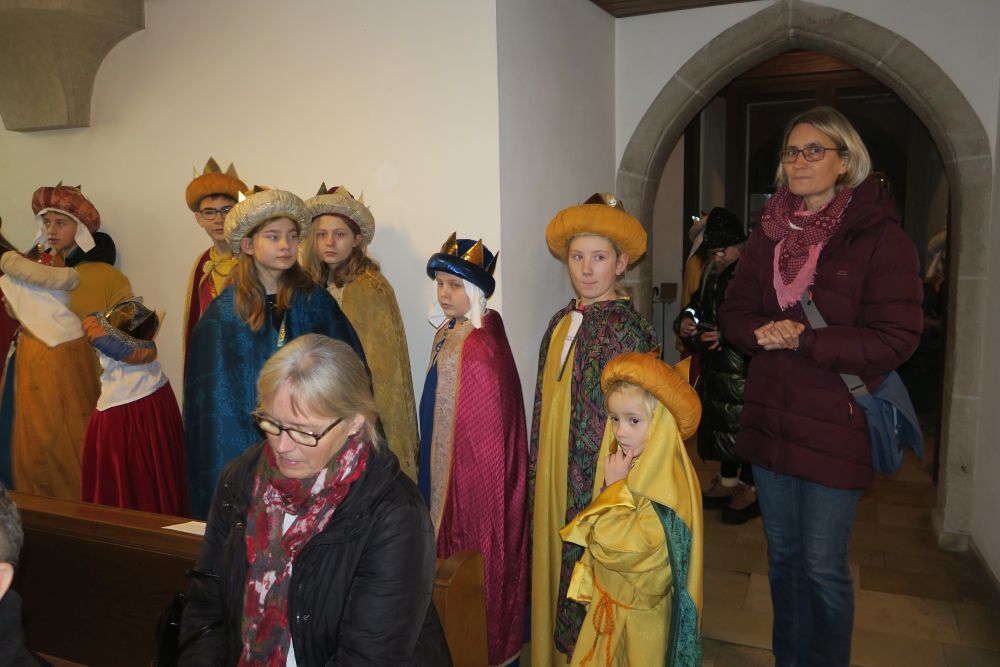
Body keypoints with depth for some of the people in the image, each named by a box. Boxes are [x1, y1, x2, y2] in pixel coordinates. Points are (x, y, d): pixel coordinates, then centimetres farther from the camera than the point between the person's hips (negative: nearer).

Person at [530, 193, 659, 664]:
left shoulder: (625, 329, -15)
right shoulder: (561, 322, 7)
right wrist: (538, 474, 13)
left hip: (597, 482, -7)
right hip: (554, 478, 7)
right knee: (553, 565, 18)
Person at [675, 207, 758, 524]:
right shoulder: (713, 274, 12)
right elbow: (697, 305, 21)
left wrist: (726, 336, -24)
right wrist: (686, 321, 0)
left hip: (745, 366, -8)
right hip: (716, 366, 8)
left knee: (745, 423, -1)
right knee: (720, 420, 16)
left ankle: (751, 488, 16)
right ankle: (728, 480, 32)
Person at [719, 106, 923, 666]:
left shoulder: (880, 237, -8)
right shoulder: (770, 233, 8)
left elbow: (896, 339, -14)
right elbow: (735, 311, 9)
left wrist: (804, 340, -20)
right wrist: (762, 333, -12)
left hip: (835, 425, -5)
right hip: (770, 417, 5)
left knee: (823, 567, 6)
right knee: (783, 556, 18)